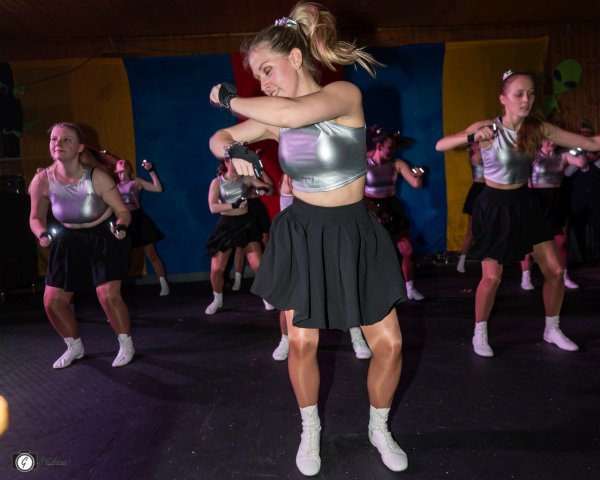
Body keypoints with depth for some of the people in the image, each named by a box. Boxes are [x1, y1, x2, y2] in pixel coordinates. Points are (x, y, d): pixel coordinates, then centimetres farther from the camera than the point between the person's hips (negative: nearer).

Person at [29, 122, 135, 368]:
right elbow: (36, 217, 0)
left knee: (108, 295, -17)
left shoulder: (97, 177, -23)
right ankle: (75, 347, 30)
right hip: (69, 240, 4)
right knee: (52, 301, 3)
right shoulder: (42, 180, -15)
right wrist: (42, 234, -21)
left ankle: (126, 345, 9)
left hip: (104, 238, -4)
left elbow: (123, 211, -14)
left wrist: (121, 226, -36)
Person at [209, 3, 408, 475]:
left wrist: (230, 99, -19)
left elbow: (293, 113, -34)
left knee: (389, 344, 2)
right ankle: (311, 429, 34)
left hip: (354, 233, -2)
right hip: (300, 234, 3)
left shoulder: (345, 94, -14)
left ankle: (379, 428, 31)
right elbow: (218, 138, 9)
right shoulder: (273, 117, 0)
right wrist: (233, 149, -15)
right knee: (301, 343, 7)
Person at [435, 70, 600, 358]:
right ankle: (480, 333, 17)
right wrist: (473, 137, -41)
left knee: (555, 270, 5)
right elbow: (440, 146, -25)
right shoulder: (488, 128, -16)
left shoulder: (538, 128, -5)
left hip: (525, 203, 5)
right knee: (492, 277, -7)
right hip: (494, 206, -5)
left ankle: (552, 330, 28)